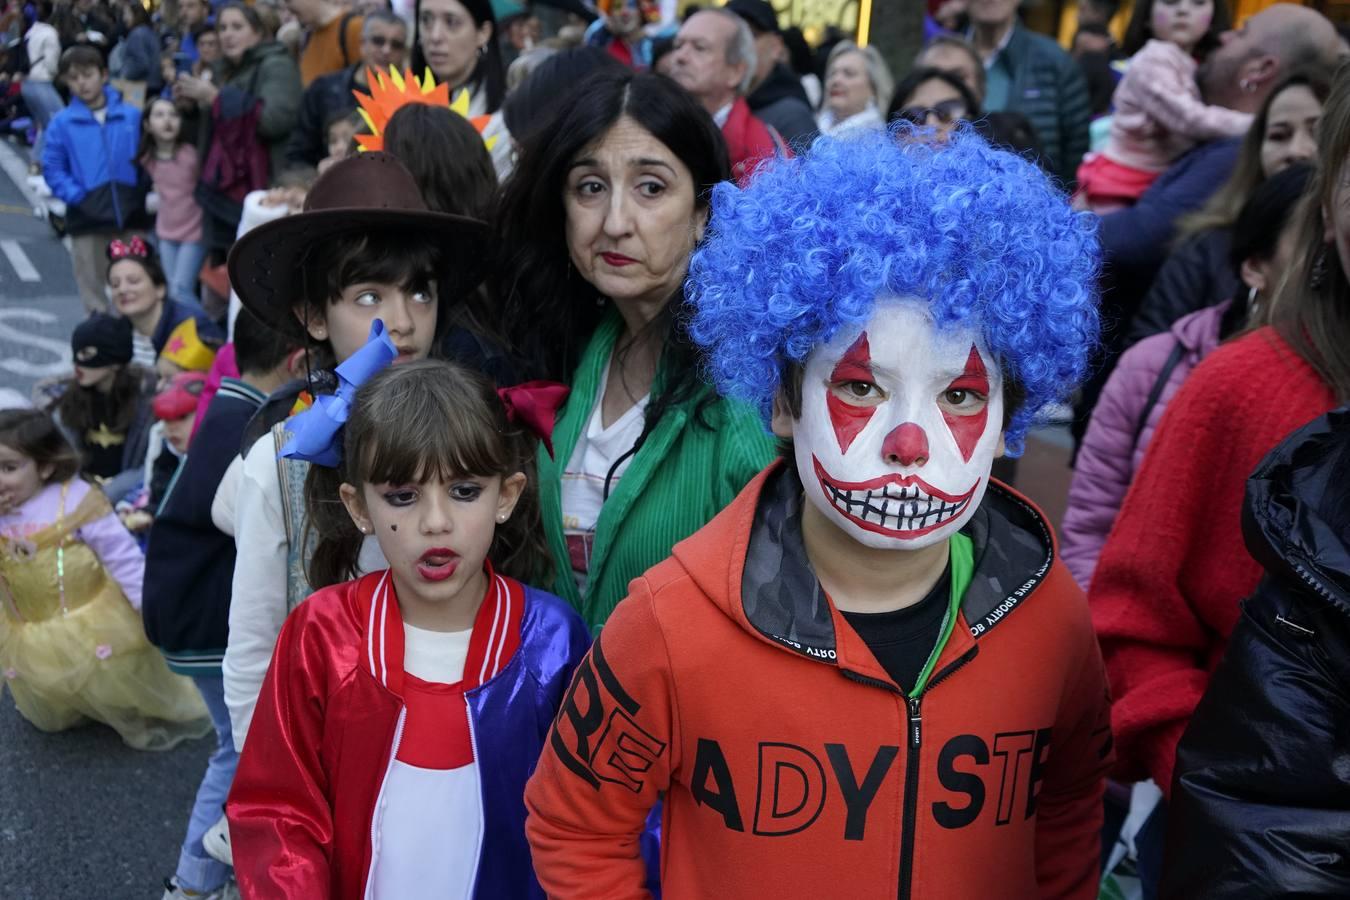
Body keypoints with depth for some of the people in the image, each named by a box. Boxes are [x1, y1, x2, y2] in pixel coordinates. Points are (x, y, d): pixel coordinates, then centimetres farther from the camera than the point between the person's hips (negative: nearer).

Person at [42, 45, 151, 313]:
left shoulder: (133, 116, 4)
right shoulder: (62, 122, 1)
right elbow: (53, 169, 0)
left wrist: (142, 193, -6)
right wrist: (77, 196, -13)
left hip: (130, 214, 1)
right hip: (87, 218, 0)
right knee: (94, 289, 7)